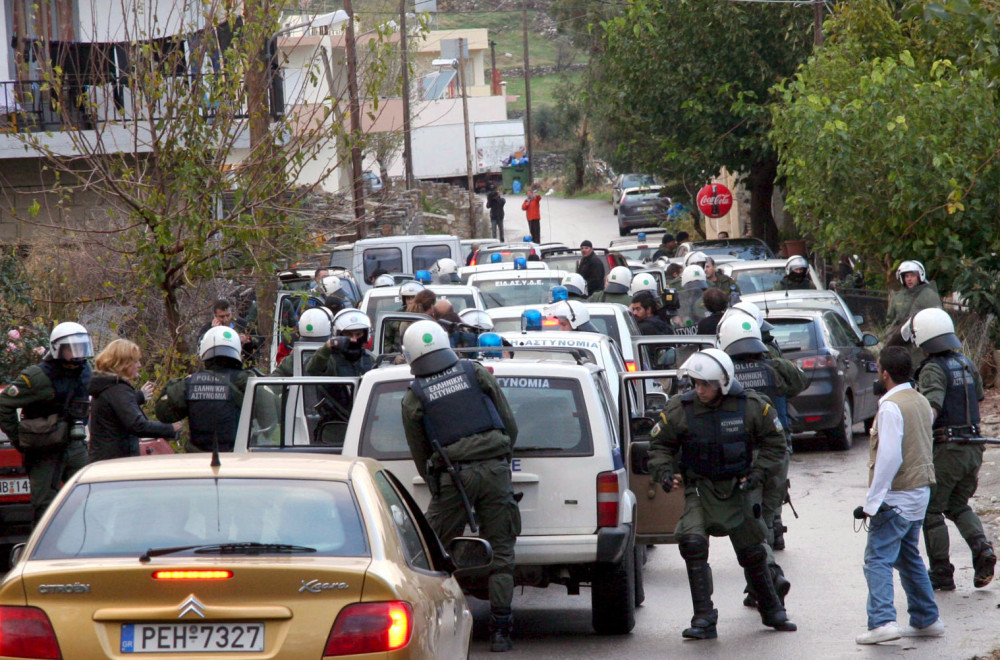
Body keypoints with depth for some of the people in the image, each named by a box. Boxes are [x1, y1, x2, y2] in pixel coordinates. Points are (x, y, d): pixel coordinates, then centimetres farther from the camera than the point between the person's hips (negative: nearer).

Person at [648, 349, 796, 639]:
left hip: (739, 488, 0)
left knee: (752, 552, 11)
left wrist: (758, 472, -9)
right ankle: (704, 620, -16)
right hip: (700, 488, 0)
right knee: (693, 544, -21)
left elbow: (774, 443, 3)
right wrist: (663, 471, -14)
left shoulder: (751, 406, -9)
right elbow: (660, 444, 4)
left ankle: (772, 611, 34)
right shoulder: (680, 409, -9)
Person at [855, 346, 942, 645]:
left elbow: (889, 457, -21)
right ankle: (925, 620, 22)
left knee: (878, 559, -9)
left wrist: (872, 502, -18)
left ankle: (882, 622, -21)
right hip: (920, 491, 9)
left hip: (897, 496, -9)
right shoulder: (921, 402, 11)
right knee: (909, 557, 19)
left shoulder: (891, 407, -17)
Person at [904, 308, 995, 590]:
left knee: (931, 511, 6)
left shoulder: (933, 370, -14)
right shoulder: (966, 364, 10)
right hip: (973, 448, 7)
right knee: (958, 505, 21)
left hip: (945, 450, -7)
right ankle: (982, 548, -3)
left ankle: (941, 574, 7)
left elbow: (932, 406, -28)